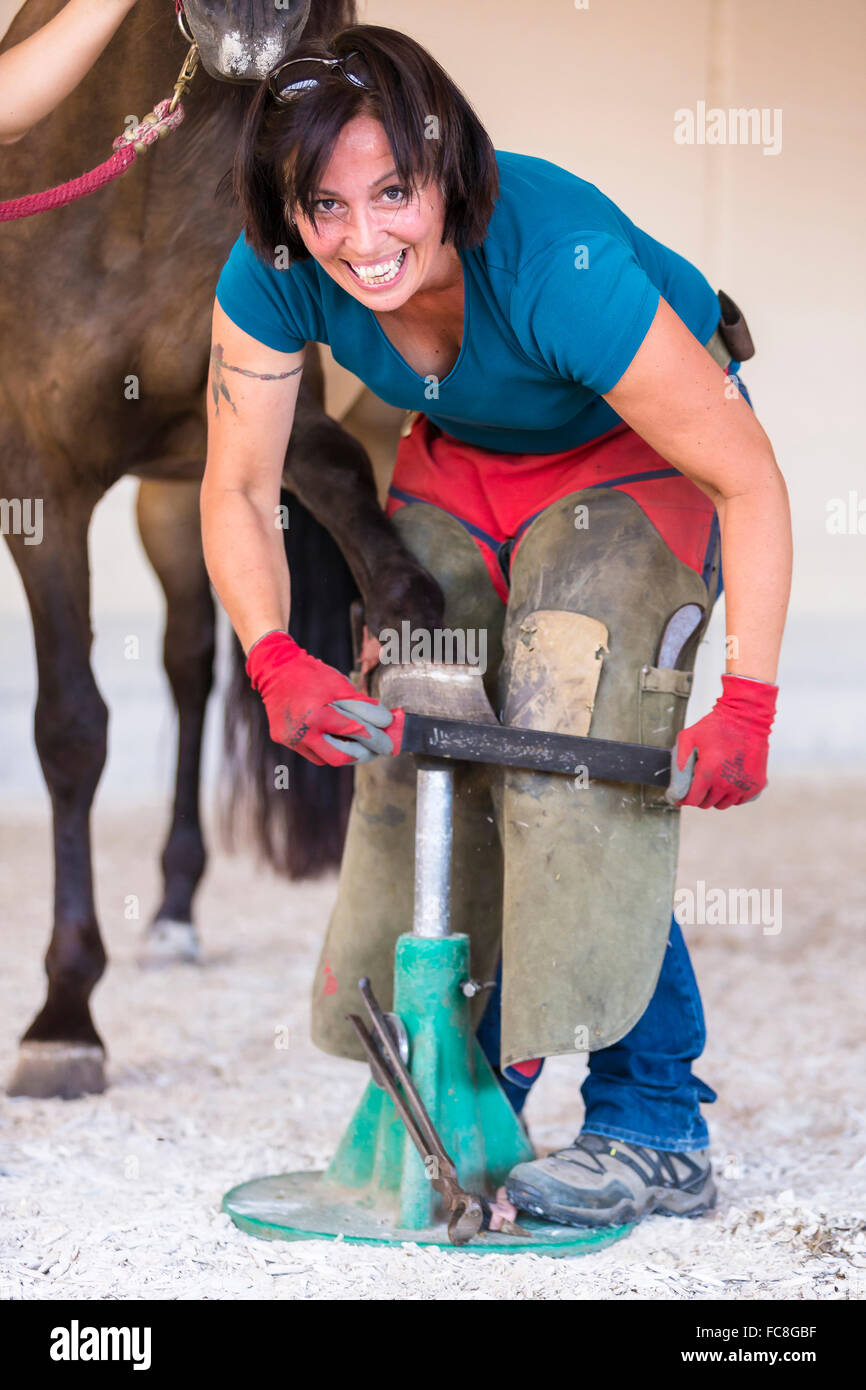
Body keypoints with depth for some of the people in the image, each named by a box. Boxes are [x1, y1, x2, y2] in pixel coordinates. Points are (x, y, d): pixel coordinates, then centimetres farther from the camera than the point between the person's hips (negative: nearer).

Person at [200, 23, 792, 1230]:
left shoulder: (560, 263, -40)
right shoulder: (276, 275, -27)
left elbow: (749, 481, -33)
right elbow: (238, 489, -16)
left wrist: (746, 704, -39)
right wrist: (276, 663, -33)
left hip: (634, 454, -5)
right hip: (462, 460, 5)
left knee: (579, 765, -18)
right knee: (412, 753, 0)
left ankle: (657, 1132, -9)